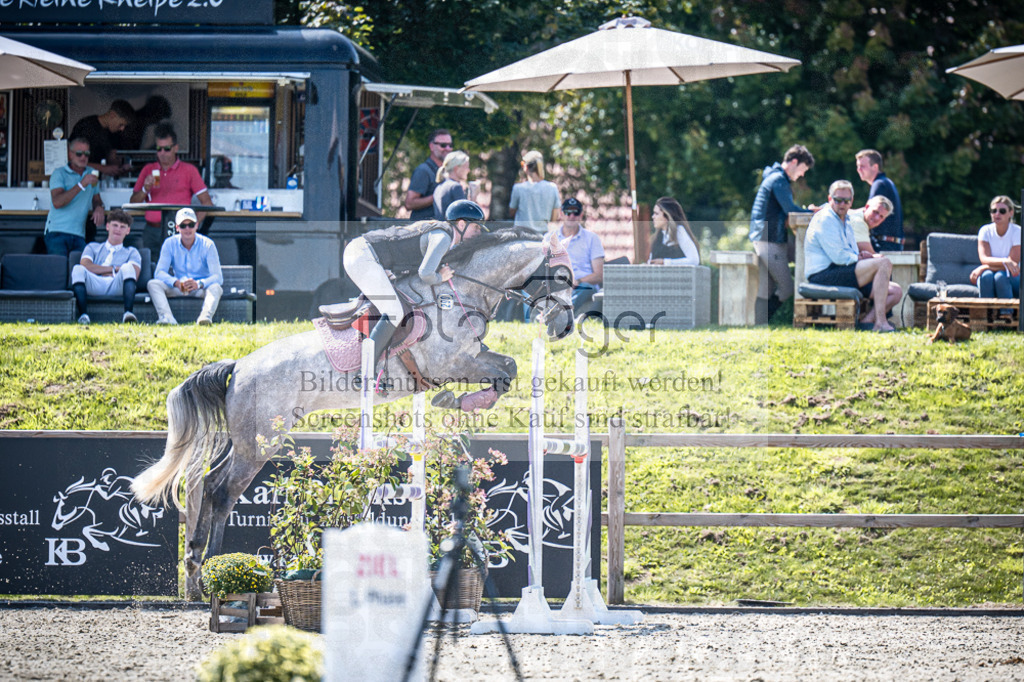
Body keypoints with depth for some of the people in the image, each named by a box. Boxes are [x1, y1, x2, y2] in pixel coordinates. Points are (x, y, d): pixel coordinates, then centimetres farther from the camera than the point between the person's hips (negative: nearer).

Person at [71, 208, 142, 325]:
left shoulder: (132, 252, 29)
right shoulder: (93, 247, 31)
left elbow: (134, 274, 7)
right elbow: (85, 266, 8)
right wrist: (114, 269, 5)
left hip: (118, 286, 0)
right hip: (95, 285, 1)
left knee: (128, 268, -31)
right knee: (78, 269, -28)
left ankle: (128, 313, -50)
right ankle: (83, 315, -44)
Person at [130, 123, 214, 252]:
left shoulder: (189, 170, 9)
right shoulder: (148, 170, 17)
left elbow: (207, 203, 5)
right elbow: (133, 202, 16)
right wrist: (145, 189, -4)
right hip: (152, 231, 2)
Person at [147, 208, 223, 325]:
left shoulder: (207, 244, -8)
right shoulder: (170, 244, -2)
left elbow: (217, 277, -16)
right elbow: (159, 273, -10)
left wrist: (199, 284, -37)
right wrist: (176, 283, -31)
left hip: (201, 288, -2)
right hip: (177, 289, 2)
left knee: (216, 287, -34)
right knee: (152, 284, -23)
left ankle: (205, 317, -60)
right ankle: (167, 319, -45)